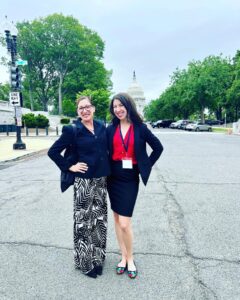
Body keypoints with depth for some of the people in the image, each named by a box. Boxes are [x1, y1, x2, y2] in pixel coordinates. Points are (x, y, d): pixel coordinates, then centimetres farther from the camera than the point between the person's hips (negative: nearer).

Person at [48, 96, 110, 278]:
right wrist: (70, 167, -9)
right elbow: (53, 152, -6)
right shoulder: (73, 130, -7)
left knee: (100, 219, 14)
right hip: (84, 181, -4)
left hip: (101, 180, 5)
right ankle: (85, 261, 25)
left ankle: (98, 257, 34)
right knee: (84, 220, 5)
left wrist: (107, 169, 9)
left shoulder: (102, 127, 5)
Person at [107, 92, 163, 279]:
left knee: (125, 223, -6)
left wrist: (146, 166, 2)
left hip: (130, 179, -3)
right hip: (113, 178, 3)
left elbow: (158, 148, 2)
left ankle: (130, 259, 20)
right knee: (117, 219, 11)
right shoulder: (111, 129, 1)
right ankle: (123, 257, 28)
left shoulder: (140, 128, -5)